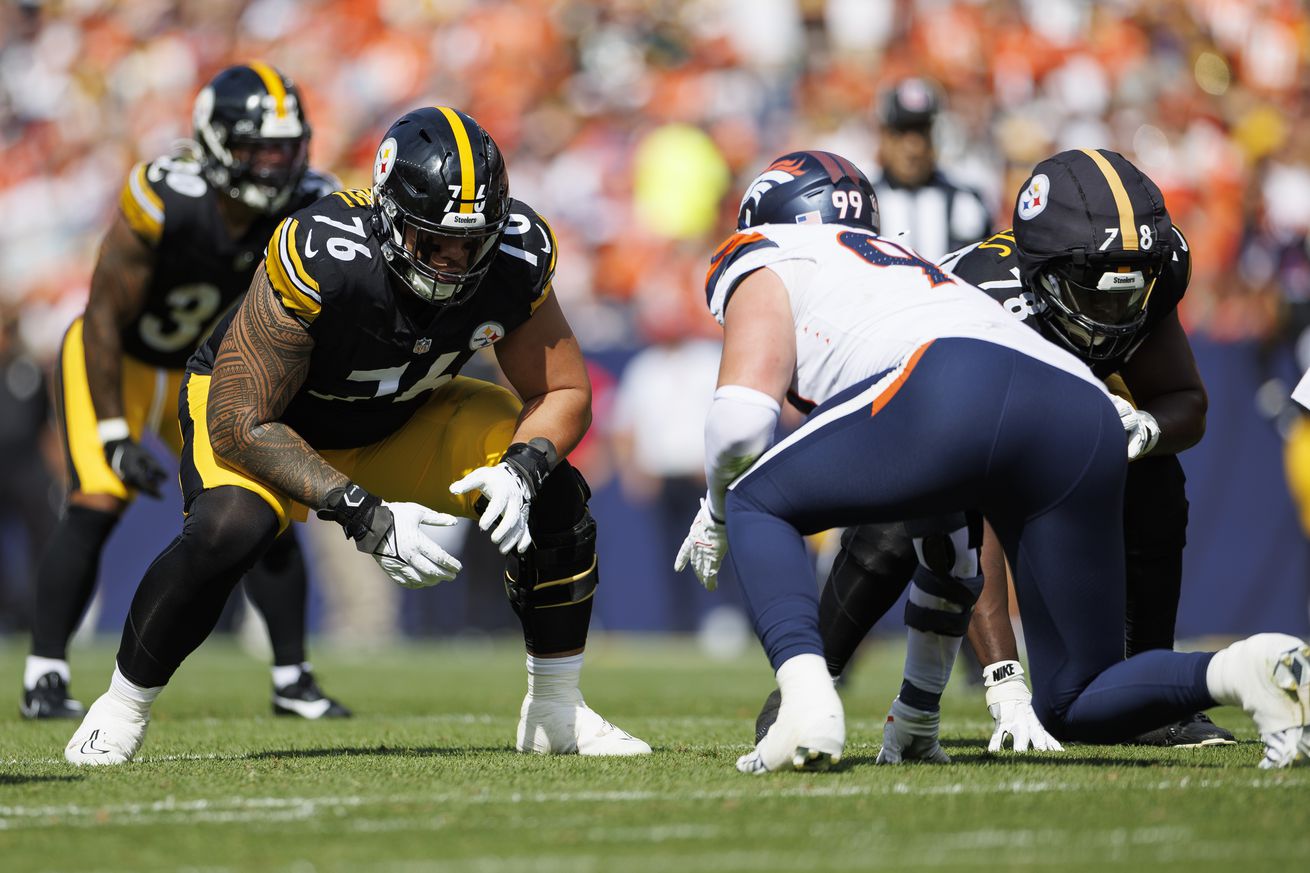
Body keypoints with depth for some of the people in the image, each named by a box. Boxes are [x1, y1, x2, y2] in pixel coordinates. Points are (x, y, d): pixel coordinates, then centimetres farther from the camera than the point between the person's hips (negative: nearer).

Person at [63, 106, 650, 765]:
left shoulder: (515, 258, -24)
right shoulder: (321, 259, -39)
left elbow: (563, 393, -11)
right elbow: (240, 423, -34)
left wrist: (520, 470, -33)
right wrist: (365, 517, -41)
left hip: (403, 421, 5)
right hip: (264, 413, -5)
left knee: (553, 495, -14)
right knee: (230, 528, -34)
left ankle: (556, 713, 6)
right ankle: (121, 710, -10)